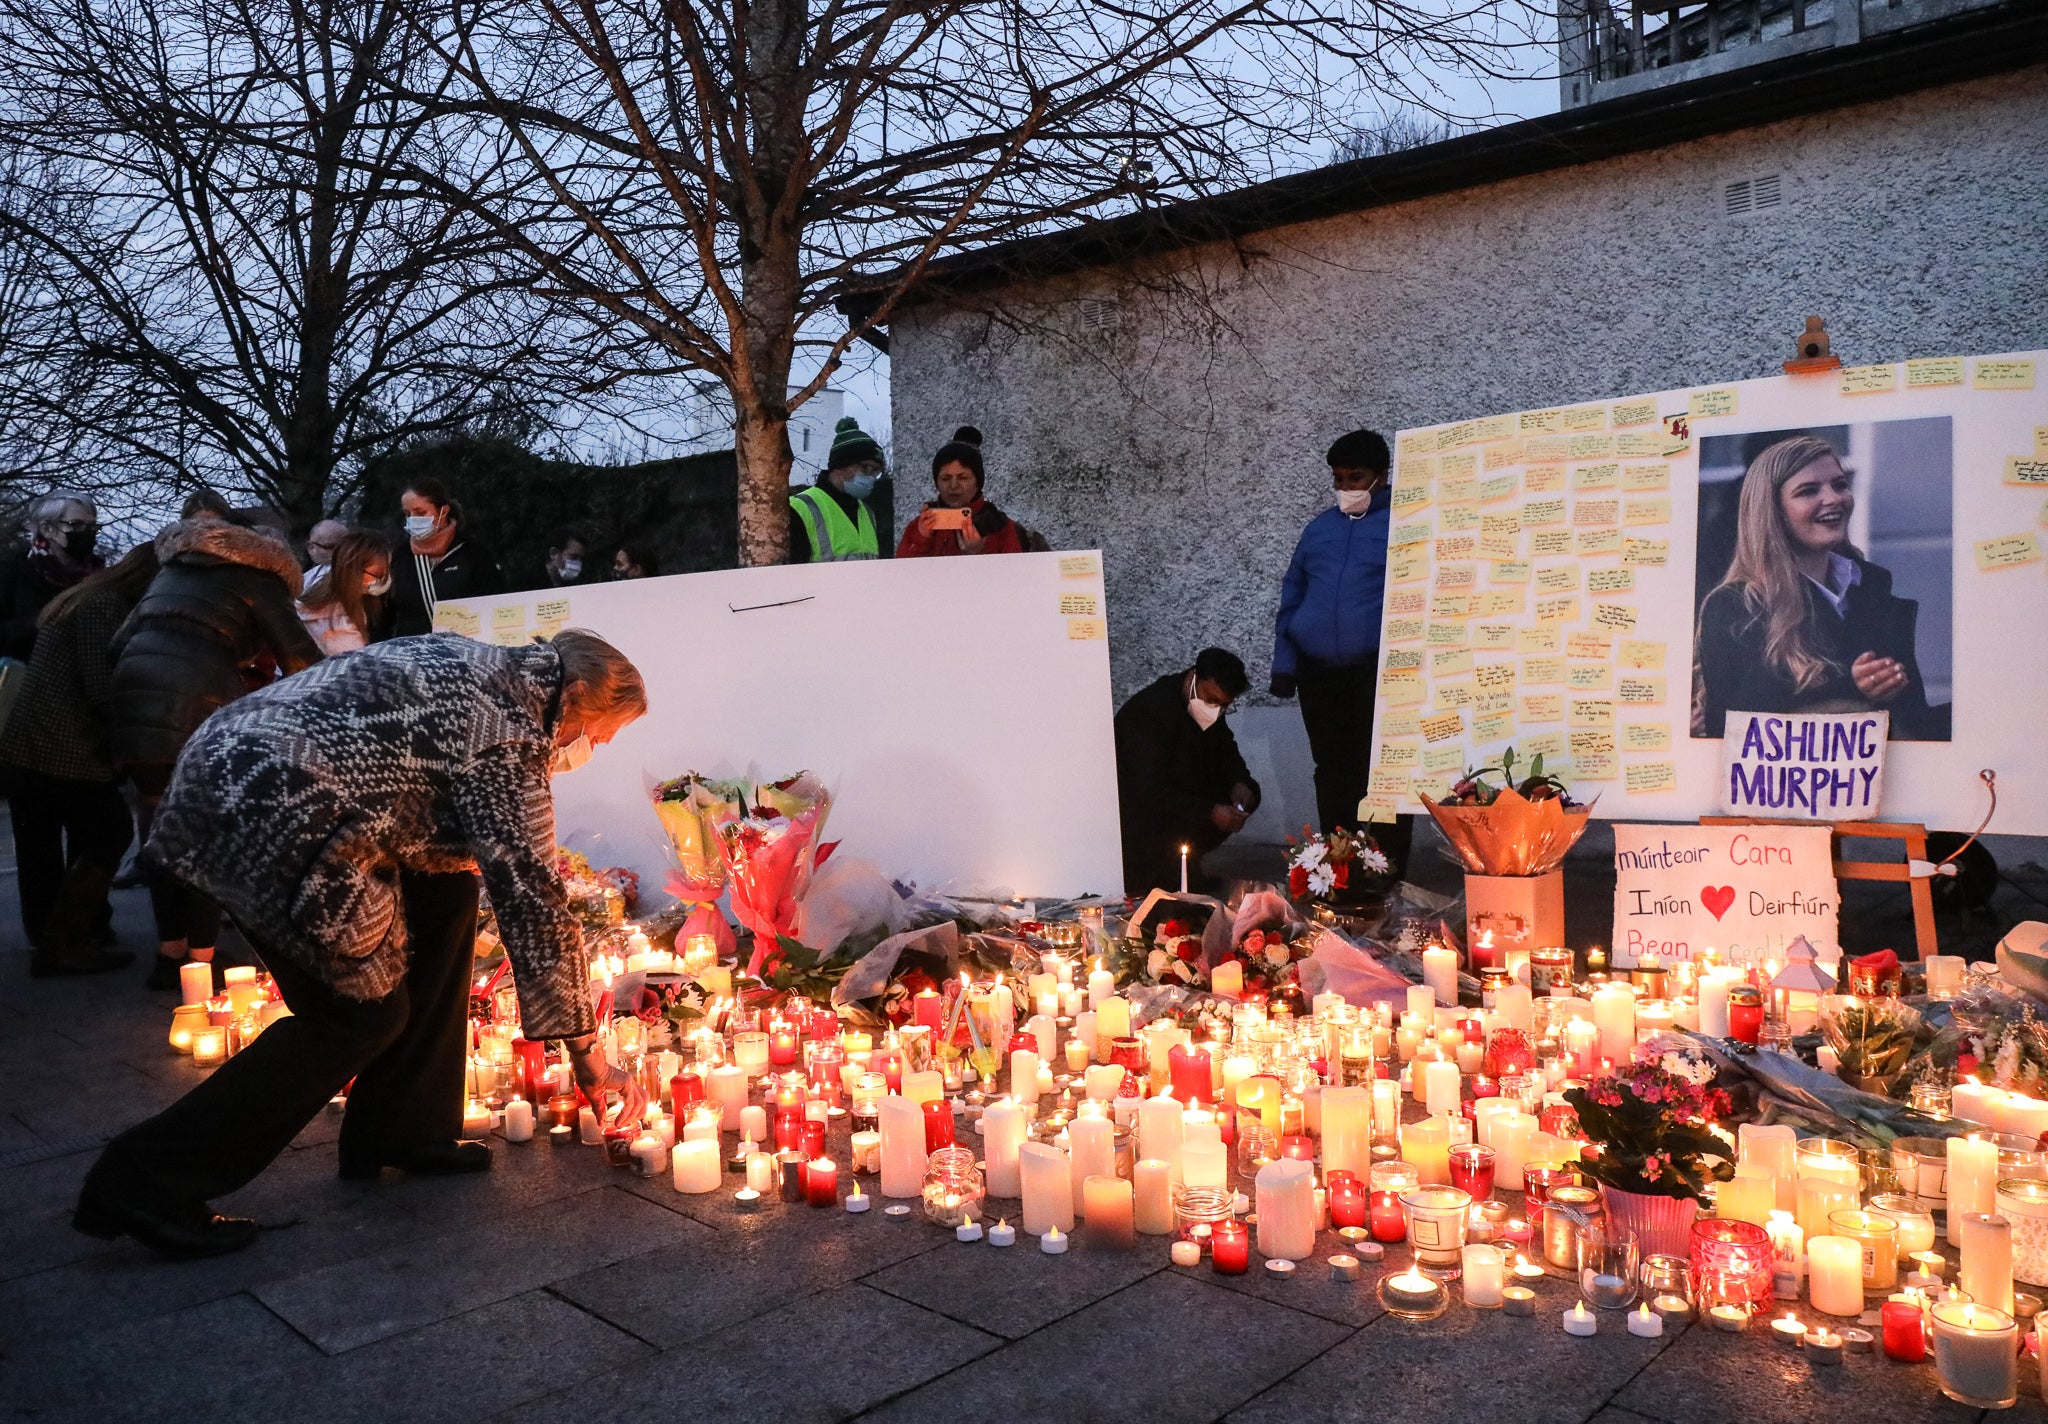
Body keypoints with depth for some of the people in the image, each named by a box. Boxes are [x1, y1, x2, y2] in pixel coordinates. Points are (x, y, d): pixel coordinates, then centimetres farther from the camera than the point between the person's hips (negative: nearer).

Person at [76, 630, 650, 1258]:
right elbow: (531, 899, -13)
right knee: (364, 1015, 1)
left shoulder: (476, 665, 15)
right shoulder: (507, 735, -13)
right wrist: (586, 1053, -6)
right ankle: (146, 1179, 6)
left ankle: (397, 1131, 18)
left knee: (445, 895, 12)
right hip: (264, 816, -10)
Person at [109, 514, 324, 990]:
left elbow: (120, 643, 21)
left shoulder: (171, 568, 25)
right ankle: (199, 961, 7)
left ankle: (169, 954, 20)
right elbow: (302, 660, -4)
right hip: (196, 711, -6)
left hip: (132, 706, 6)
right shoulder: (258, 578, 6)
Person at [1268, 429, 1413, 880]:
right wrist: (1284, 665, 9)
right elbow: (1291, 596, 17)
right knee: (1331, 774, 9)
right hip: (1318, 674, 5)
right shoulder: (1319, 527, 17)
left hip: (1377, 674, -5)